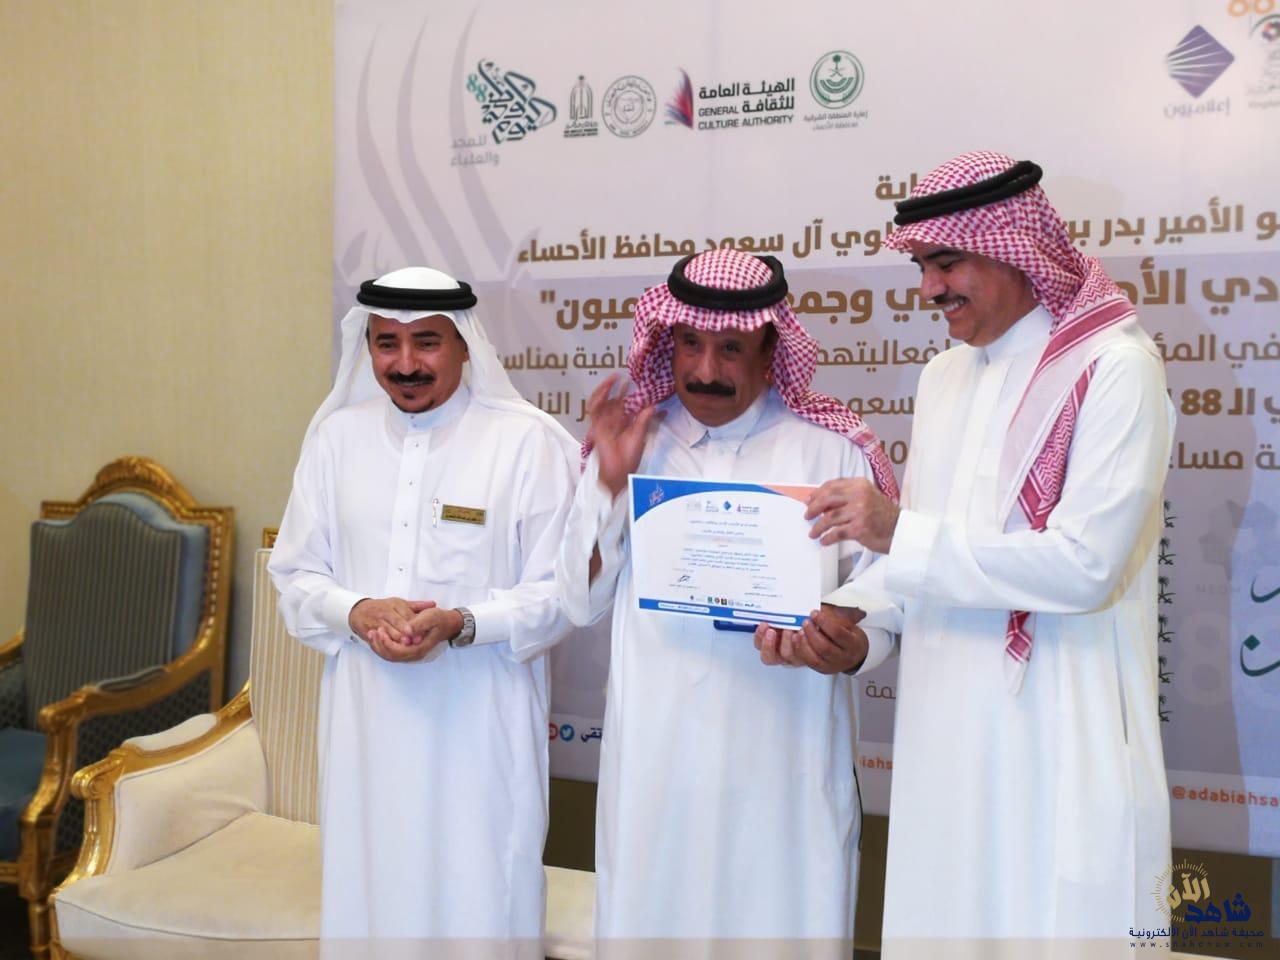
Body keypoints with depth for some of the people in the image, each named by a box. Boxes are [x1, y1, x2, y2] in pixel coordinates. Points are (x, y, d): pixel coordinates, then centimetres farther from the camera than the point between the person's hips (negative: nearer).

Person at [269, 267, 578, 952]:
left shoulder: (527, 442, -8)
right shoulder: (337, 435, 5)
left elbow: (557, 594, -7)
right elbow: (296, 575, 9)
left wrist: (461, 624, -21)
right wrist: (358, 613, -11)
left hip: (479, 723, -3)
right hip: (367, 721, 4)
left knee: (475, 896, 6)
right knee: (368, 890, 14)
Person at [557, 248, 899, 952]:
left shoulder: (829, 448, -2)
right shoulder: (630, 441, 6)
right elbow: (585, 602, 4)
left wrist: (852, 644, -22)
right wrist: (610, 480, -6)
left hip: (784, 749, -2)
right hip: (656, 746, 3)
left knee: (781, 911, 6)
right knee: (652, 913, 14)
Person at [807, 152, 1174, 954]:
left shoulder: (1114, 367, -9)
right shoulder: (943, 379, 12)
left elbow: (1086, 563, -18)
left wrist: (898, 533, -20)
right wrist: (843, 621, -1)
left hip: (1061, 739, -6)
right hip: (945, 732, 6)